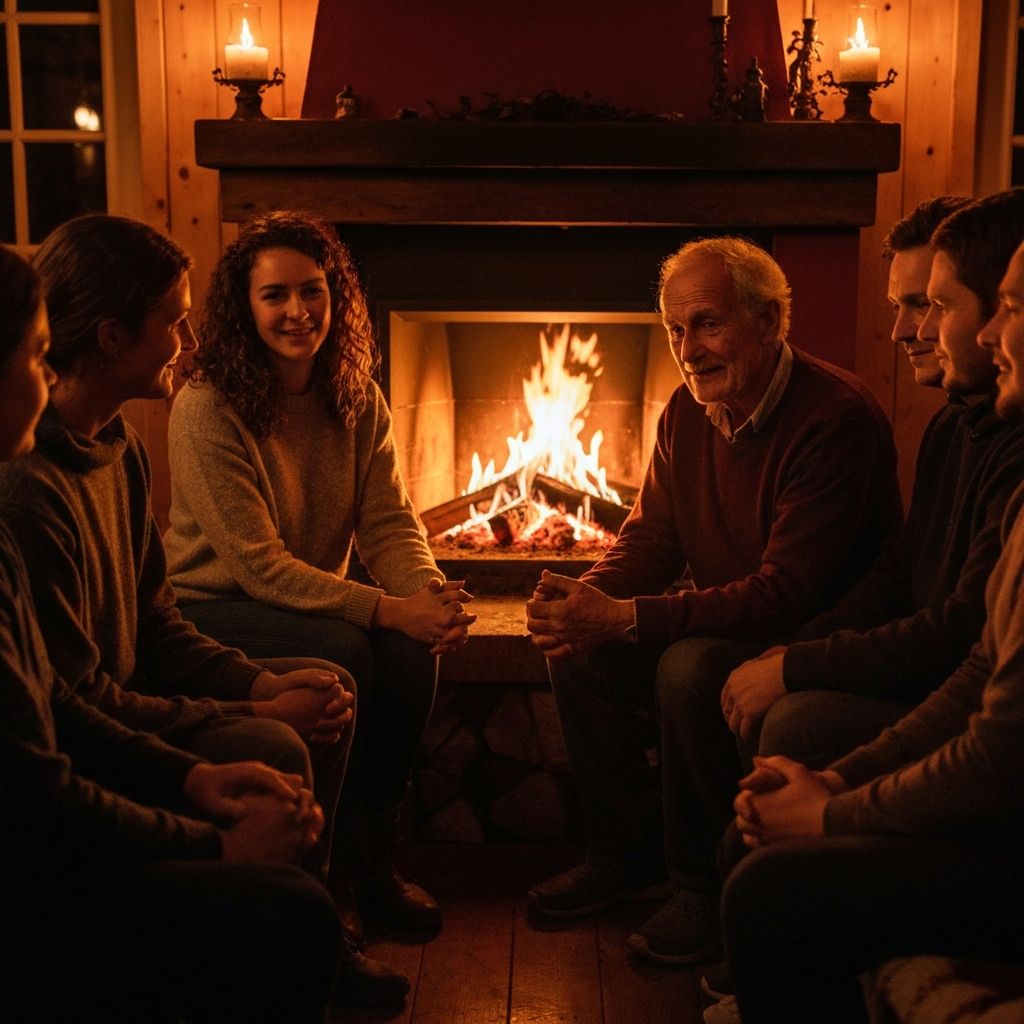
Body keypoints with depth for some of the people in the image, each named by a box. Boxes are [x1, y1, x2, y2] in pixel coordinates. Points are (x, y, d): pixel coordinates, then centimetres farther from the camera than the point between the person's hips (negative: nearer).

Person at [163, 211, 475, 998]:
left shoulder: (356, 399, 0)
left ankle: (373, 860, -5)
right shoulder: (208, 409, -19)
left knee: (413, 650, -22)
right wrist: (388, 609, -32)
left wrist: (427, 589, -28)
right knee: (342, 656, -30)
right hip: (211, 610, -5)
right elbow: (259, 565, -24)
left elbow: (390, 520, -5)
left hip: (311, 600, 5)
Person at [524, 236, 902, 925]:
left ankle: (708, 881, -9)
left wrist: (620, 617, -33)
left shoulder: (837, 418, -24)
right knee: (578, 650, -9)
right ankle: (627, 850, 9)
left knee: (691, 668, -32)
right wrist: (584, 600, -16)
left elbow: (785, 596, -30)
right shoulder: (689, 411, 2)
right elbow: (651, 539, 8)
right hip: (727, 626, 8)